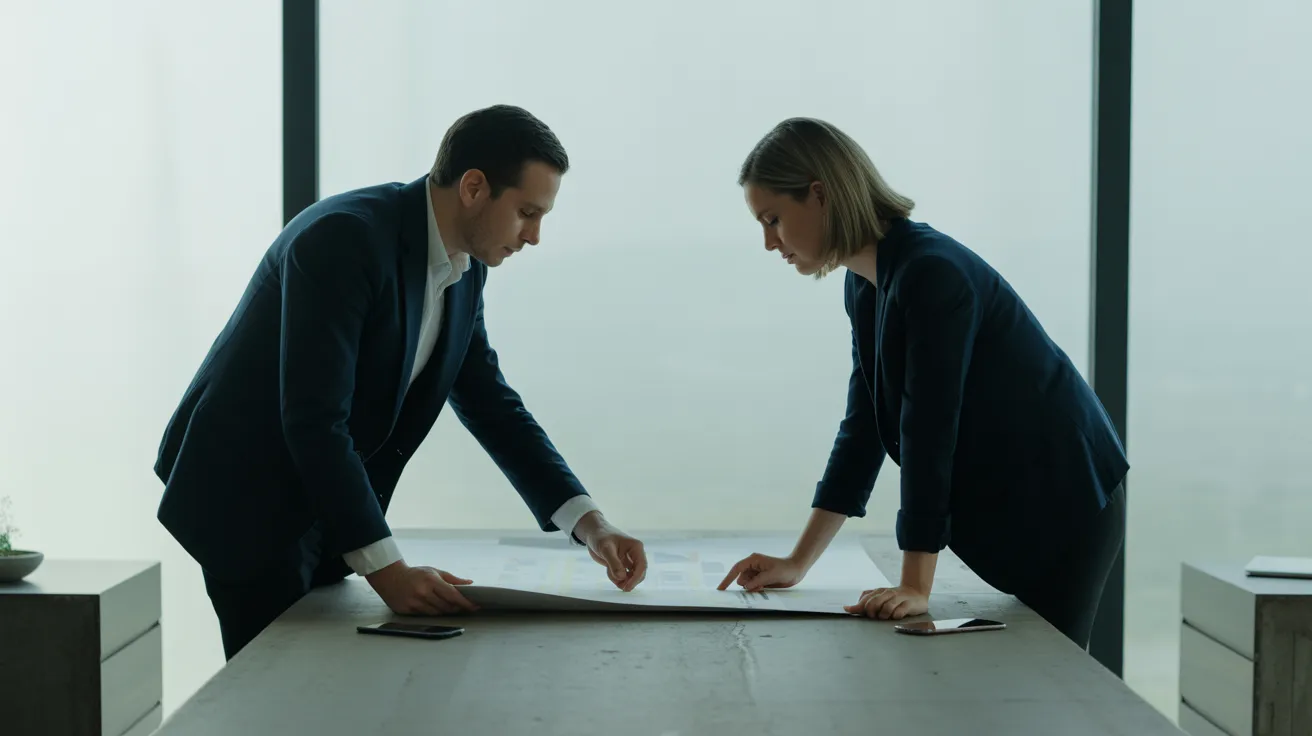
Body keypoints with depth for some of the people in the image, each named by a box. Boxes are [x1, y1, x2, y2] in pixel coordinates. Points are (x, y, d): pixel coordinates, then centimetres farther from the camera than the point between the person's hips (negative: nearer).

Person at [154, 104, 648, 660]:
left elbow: (490, 402, 9)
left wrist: (589, 523, -1)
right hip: (246, 503, -8)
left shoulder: (463, 271, 2)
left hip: (327, 507, 8)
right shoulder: (343, 239, -26)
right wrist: (386, 569, -31)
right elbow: (314, 421, -30)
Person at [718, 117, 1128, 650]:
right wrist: (798, 563, 3)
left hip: (1063, 506, -9)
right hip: (1014, 512, 9)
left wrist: (916, 586, -28)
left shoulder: (931, 274, -25)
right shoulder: (865, 285, 3)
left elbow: (929, 429, -28)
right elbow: (864, 427, 6)